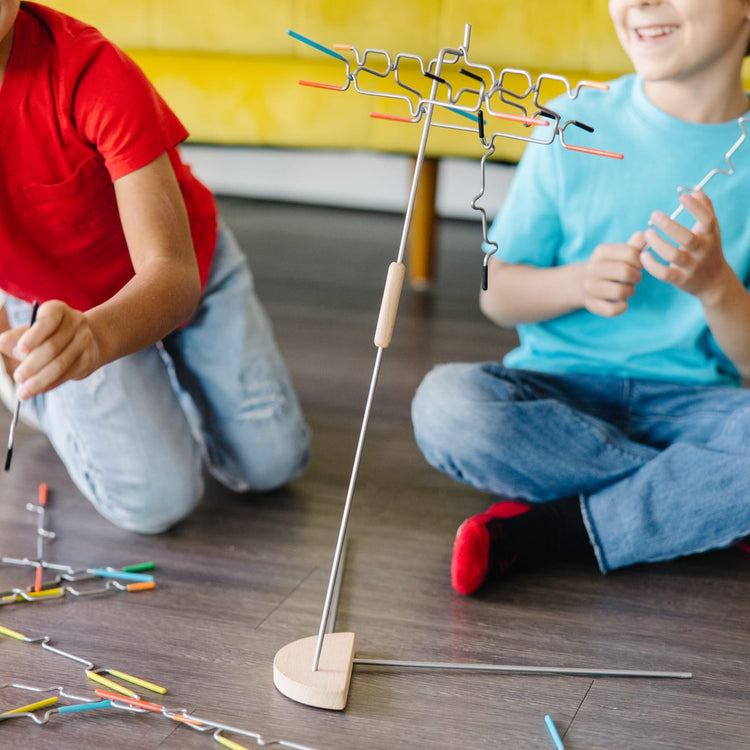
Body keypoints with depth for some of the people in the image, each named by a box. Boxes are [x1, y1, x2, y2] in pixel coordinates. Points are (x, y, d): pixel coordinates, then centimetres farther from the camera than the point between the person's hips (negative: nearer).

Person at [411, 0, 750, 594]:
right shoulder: (578, 125, -2)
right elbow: (496, 292, 3)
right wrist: (577, 283, -17)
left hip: (689, 401, -1)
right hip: (561, 391, 1)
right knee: (446, 404, -31)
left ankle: (546, 529, -18)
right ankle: (701, 503, -14)